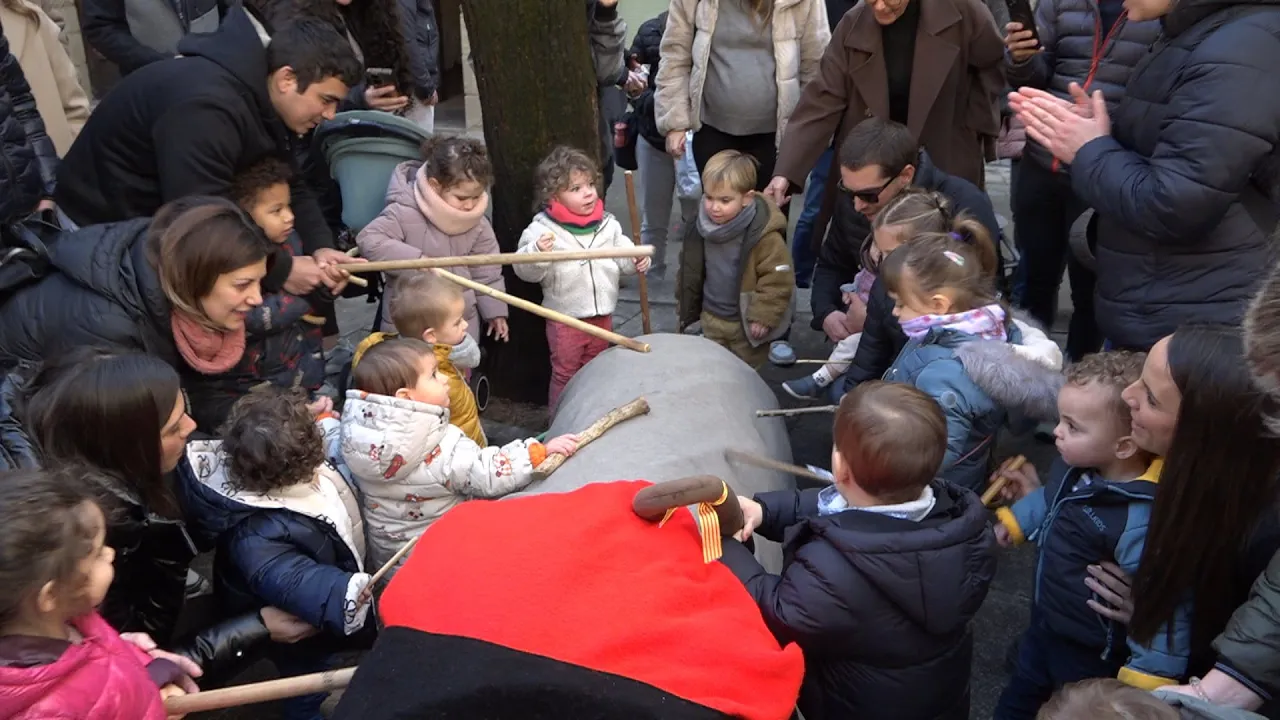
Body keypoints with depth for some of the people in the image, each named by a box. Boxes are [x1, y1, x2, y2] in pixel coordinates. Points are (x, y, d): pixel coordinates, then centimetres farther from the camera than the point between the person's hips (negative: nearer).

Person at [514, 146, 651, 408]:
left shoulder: (608, 224, 0)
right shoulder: (542, 229, -15)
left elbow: (622, 254, 11)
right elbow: (525, 271, -18)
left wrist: (637, 261, -9)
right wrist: (537, 252, -37)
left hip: (602, 316, 4)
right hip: (565, 319, -4)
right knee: (564, 375, 11)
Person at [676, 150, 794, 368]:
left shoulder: (764, 235, -27)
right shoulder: (703, 226, -8)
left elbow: (777, 280, -23)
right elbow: (690, 269, 6)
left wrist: (763, 316, -21)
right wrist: (685, 305, 12)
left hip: (746, 322, -6)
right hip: (711, 318, 6)